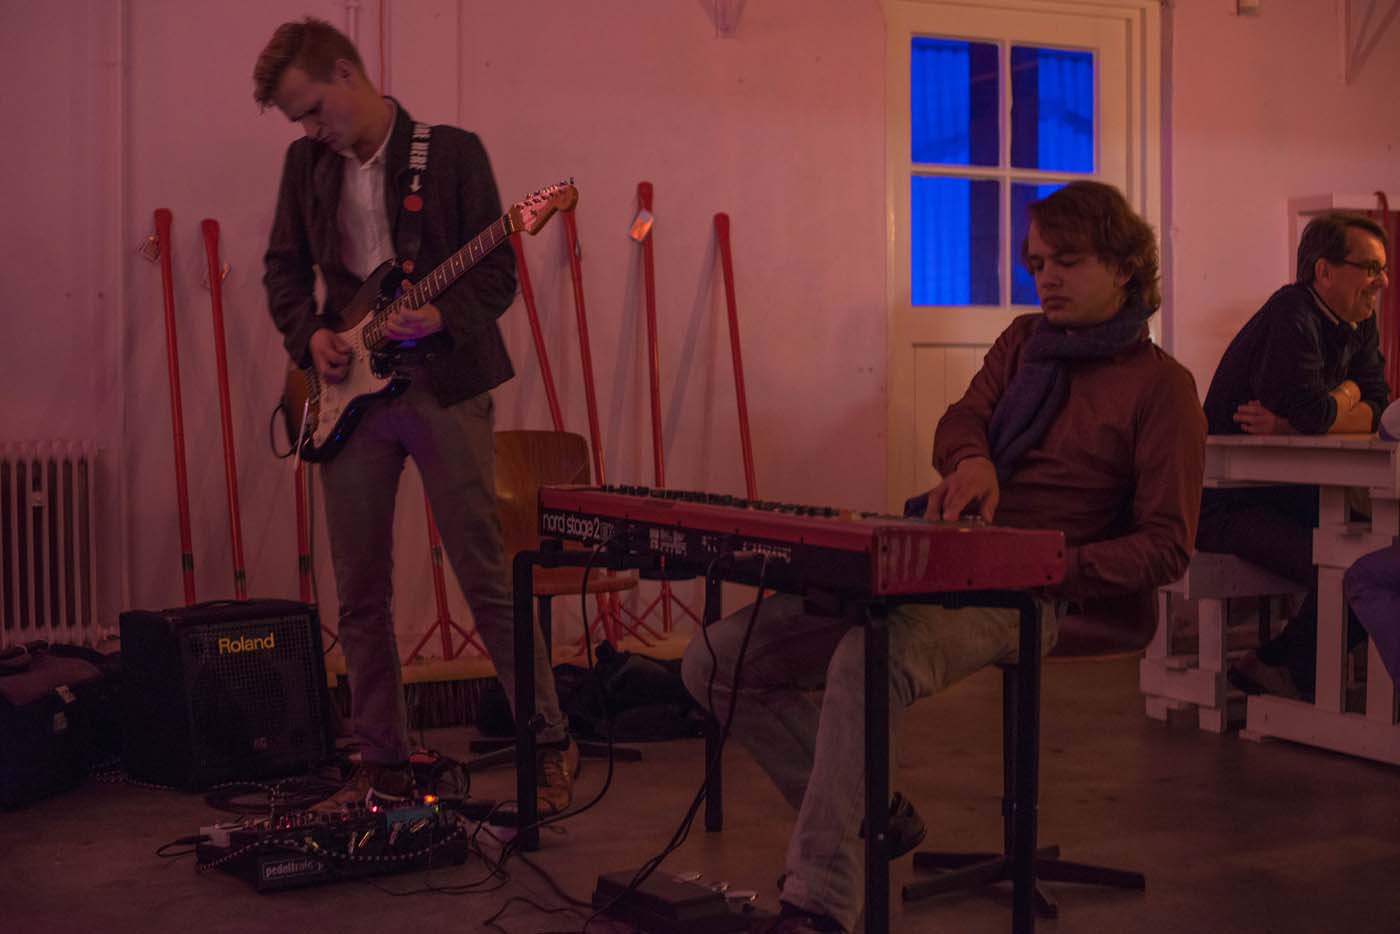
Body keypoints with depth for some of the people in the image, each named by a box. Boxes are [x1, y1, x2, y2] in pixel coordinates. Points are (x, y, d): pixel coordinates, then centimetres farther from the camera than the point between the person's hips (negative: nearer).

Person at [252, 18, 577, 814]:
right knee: (360, 592, 7)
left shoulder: (452, 152, -4)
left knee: (488, 578, -4)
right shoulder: (307, 164, 10)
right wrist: (309, 335, -1)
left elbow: (499, 274, -4)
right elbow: (284, 265, 17)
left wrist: (441, 317, -22)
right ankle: (384, 763, 18)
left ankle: (553, 744, 8)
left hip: (444, 385, -5)